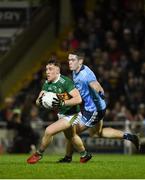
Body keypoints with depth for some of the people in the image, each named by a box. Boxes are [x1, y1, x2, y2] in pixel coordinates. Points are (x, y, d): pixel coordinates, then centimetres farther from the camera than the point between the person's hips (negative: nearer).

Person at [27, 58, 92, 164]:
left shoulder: (65, 82, -29)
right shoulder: (47, 83, -5)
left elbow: (78, 99, -34)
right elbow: (38, 101, -3)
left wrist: (63, 103, -43)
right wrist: (40, 101, -27)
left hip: (71, 115, -9)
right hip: (61, 114, 9)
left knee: (49, 131, -19)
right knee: (71, 136, 29)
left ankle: (39, 154, 5)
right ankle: (84, 155, 53)